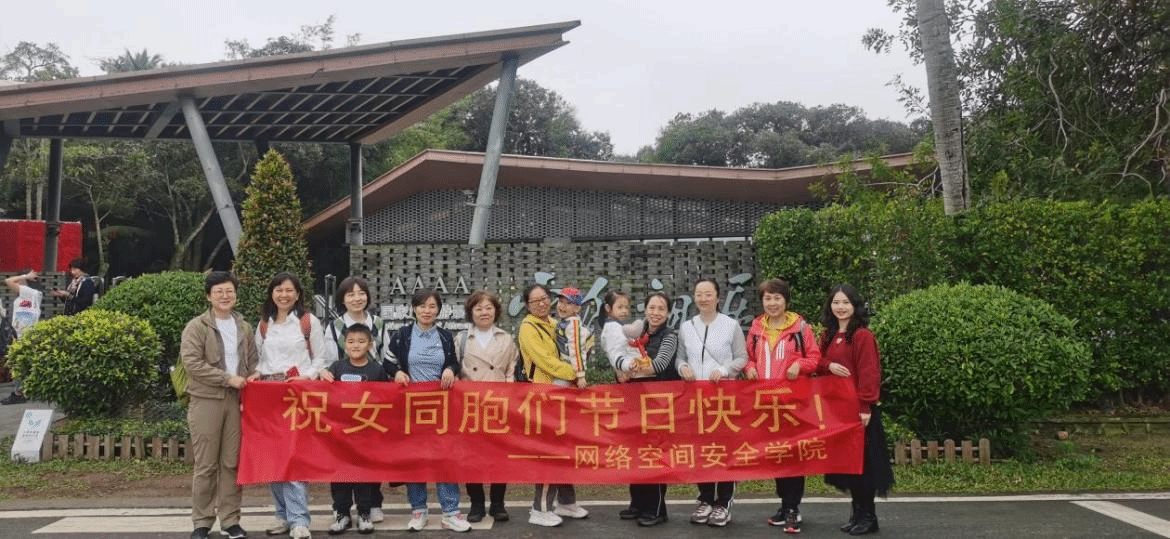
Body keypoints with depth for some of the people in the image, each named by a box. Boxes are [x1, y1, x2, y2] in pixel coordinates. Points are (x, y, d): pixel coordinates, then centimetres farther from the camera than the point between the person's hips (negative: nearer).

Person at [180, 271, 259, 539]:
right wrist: (228, 379, -15)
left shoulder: (244, 328, 14)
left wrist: (250, 380, 1)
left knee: (232, 463, 6)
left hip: (236, 401, 4)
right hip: (206, 400, -4)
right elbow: (192, 362, -12)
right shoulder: (196, 327, -2)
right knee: (206, 464, 0)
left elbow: (254, 361, 20)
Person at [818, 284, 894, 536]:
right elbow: (818, 364, 15)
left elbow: (869, 374, -15)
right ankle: (857, 512, 21)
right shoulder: (827, 336, 12)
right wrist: (829, 366, -8)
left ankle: (868, 516, 10)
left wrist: (866, 406, -20)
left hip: (858, 407, -7)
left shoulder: (863, 335, -11)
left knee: (862, 460, -1)